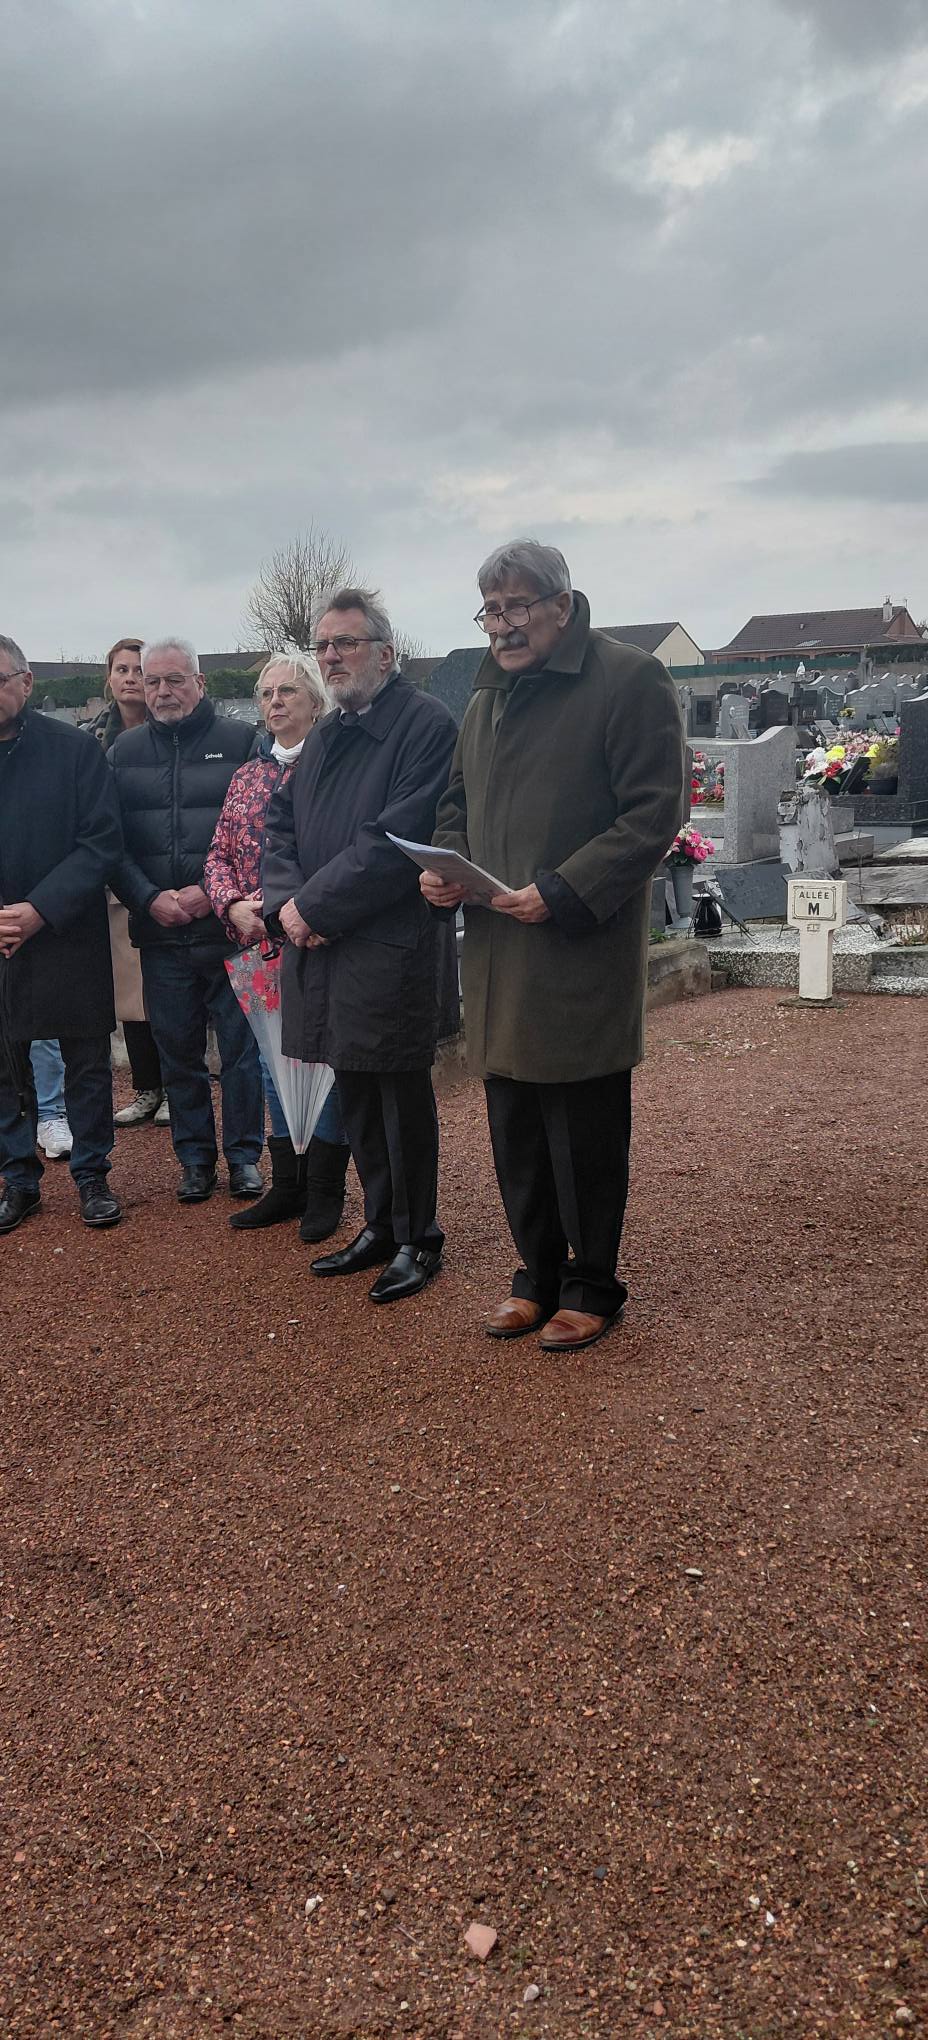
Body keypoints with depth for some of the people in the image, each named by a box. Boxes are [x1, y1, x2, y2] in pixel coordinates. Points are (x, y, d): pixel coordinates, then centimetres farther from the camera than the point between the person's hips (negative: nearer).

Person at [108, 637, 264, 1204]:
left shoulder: (241, 741, 0)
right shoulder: (125, 751, 10)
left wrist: (215, 892, -14)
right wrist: (151, 899, -9)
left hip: (229, 927, -3)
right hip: (160, 932, 3)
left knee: (241, 1047, 3)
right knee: (178, 1050, 10)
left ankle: (245, 1155, 17)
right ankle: (196, 1157, 23)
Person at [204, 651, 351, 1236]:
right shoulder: (248, 776, 14)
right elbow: (220, 853, 13)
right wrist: (233, 906, -6)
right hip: (263, 946, 6)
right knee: (274, 1063, 12)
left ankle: (325, 1192, 15)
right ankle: (287, 1185, 25)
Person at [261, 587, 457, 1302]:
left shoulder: (426, 723, -9)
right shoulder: (326, 734, 18)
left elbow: (396, 839, -18)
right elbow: (281, 823, 15)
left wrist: (316, 903, -16)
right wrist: (286, 901, -3)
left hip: (389, 948, -8)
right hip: (320, 949, 8)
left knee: (404, 1100, 2)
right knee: (356, 1097, 15)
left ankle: (417, 1238, 17)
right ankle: (380, 1226, 29)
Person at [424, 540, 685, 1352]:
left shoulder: (629, 680, -7)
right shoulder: (488, 699, 16)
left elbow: (654, 813, -13)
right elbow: (459, 804, 25)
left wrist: (564, 892, -20)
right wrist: (444, 865, 3)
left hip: (584, 955, -7)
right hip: (497, 955, 7)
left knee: (586, 1133, 2)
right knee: (515, 1129, 13)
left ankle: (592, 1286, 19)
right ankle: (539, 1275, 28)